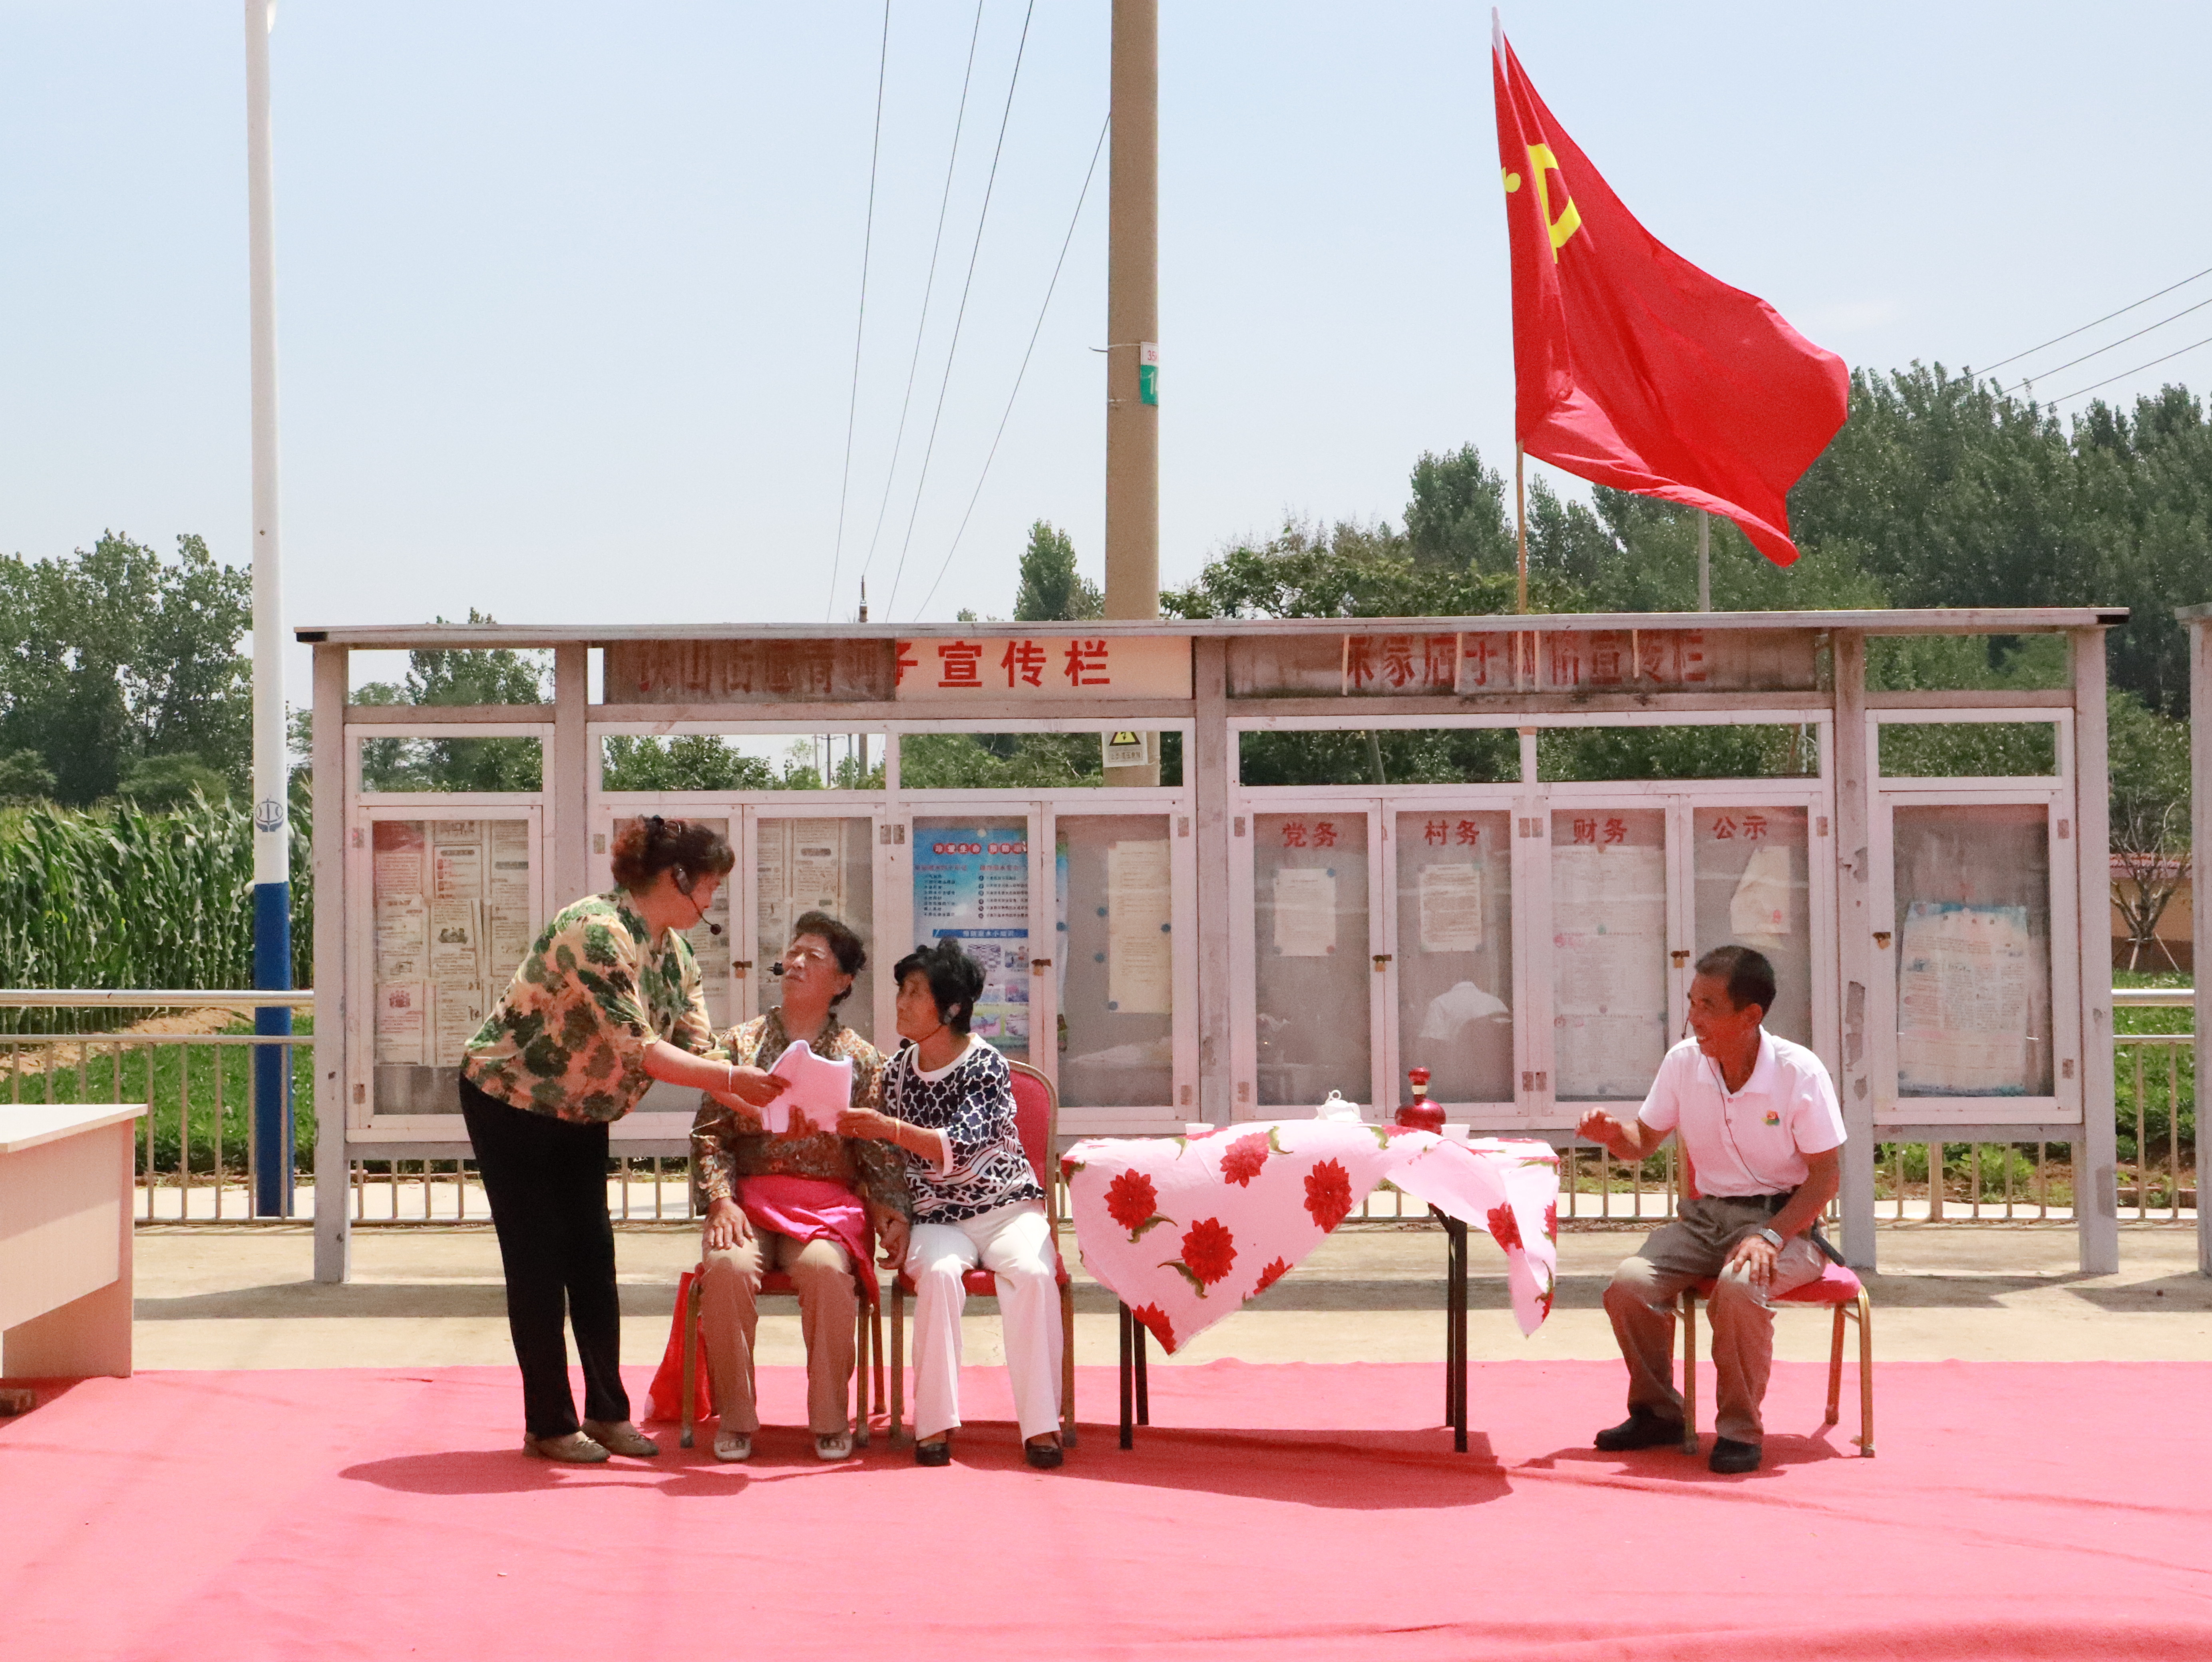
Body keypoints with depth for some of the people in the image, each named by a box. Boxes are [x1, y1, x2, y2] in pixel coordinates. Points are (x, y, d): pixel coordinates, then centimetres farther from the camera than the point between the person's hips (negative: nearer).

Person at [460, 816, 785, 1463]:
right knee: (538, 1263, -2)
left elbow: (697, 1050, -3)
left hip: (581, 1116, 8)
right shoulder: (596, 931, -29)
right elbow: (638, 1049, -33)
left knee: (594, 1260, 8)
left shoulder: (676, 953, -1)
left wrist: (763, 1104, -16)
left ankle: (607, 1413, 16)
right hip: (510, 1102, -8)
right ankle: (549, 1426, 6)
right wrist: (736, 1079, -33)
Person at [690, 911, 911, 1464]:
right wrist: (722, 1201, -9)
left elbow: (878, 1149, 9)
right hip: (750, 1196, 1)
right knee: (729, 1268, -32)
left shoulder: (859, 1057, 12)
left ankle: (830, 1419, -15)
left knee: (826, 1270, -33)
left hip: (829, 1200, -1)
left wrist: (892, 1212, -7)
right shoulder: (742, 1043, 12)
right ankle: (735, 1418, -14)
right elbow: (710, 1134, 6)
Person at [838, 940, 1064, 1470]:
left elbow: (960, 1147, -24)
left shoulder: (986, 1064, -9)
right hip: (937, 1216, 2)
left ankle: (1041, 1424, -28)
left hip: (1006, 1205, -2)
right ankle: (934, 1423, -29)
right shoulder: (897, 1069, 6)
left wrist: (889, 1127, -36)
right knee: (939, 1272, -31)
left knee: (1032, 1273, -32)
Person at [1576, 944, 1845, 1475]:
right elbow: (1645, 1140, 13)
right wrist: (1613, 1133, -12)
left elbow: (1826, 1174, -10)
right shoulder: (1684, 1062, -1)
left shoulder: (1799, 1072, -14)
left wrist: (1771, 1236, -24)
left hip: (1783, 1216, -4)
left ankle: (1740, 1430, -16)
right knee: (1630, 1281, -22)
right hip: (1707, 1212, 4)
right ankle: (1658, 1412, 1)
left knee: (1740, 1285, -37)